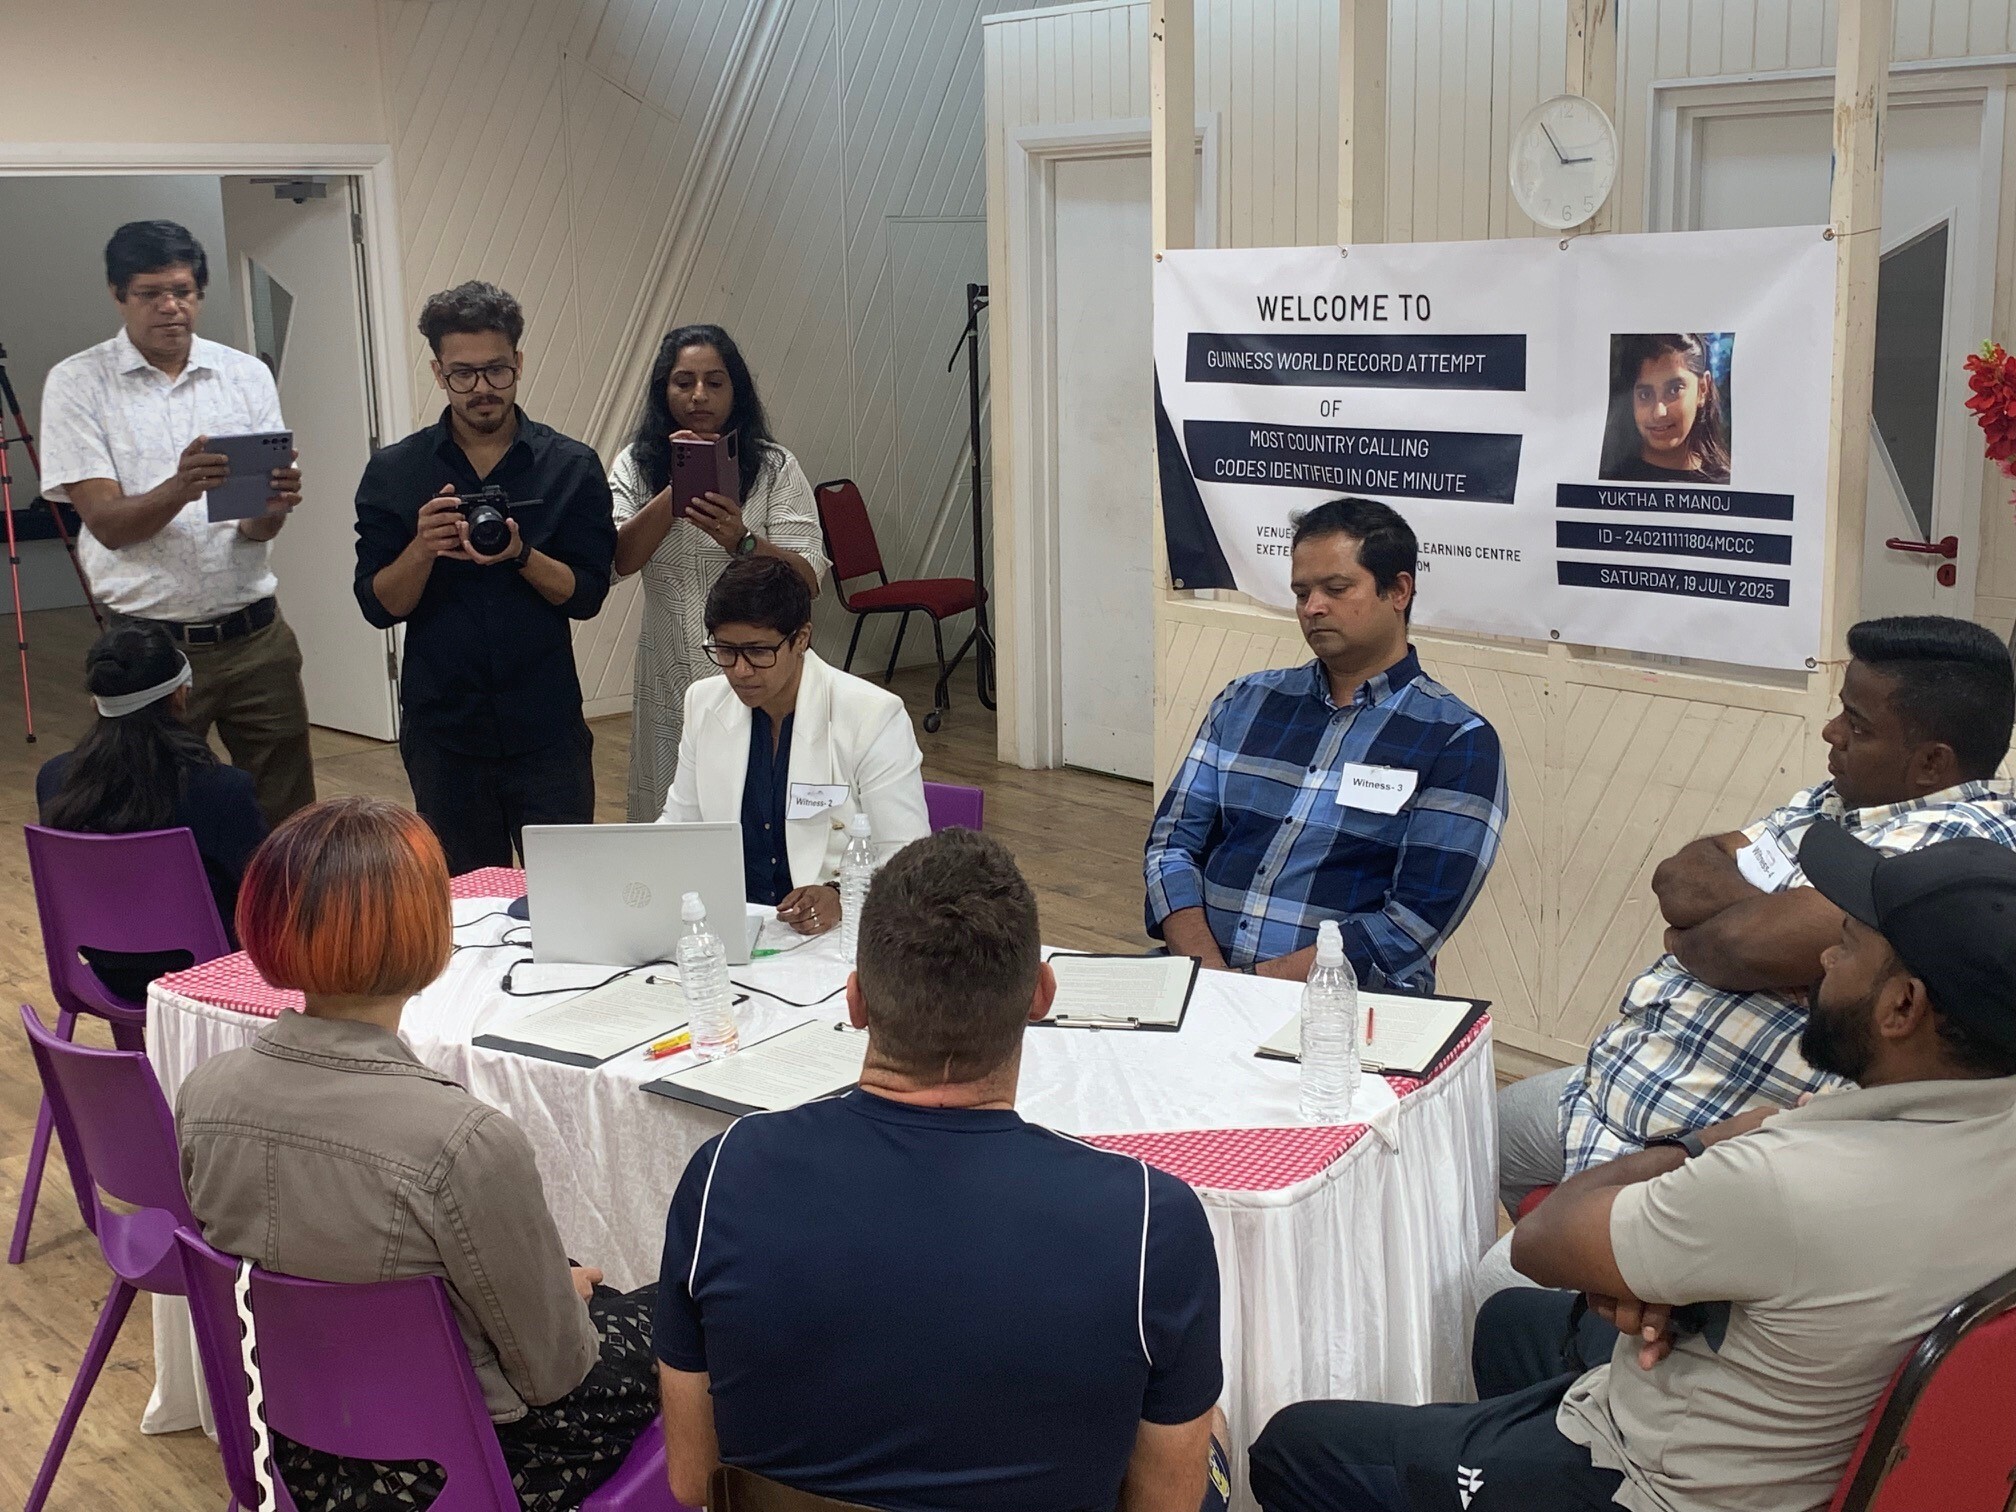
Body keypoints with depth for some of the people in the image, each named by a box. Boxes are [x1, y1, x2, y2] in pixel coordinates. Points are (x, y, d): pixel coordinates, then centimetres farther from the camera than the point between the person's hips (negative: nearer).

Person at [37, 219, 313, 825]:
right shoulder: (76, 384, -2)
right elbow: (107, 524, -10)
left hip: (255, 638, 2)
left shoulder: (247, 377, 5)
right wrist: (179, 488, -29)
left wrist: (274, 507, -25)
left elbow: (256, 531, -1)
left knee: (288, 816, 8)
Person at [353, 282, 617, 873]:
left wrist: (520, 555, -21)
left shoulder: (571, 466, 0)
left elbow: (587, 595, -3)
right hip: (442, 731, 1)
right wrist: (423, 549, -20)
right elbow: (378, 605, -1)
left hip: (547, 731, -1)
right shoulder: (393, 473, 2)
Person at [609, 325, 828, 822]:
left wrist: (740, 541, -26)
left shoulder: (775, 469, 0)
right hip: (669, 683, 2)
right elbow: (618, 560, -8)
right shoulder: (636, 466, 7)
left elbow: (808, 581, -9)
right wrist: (676, 489, -18)